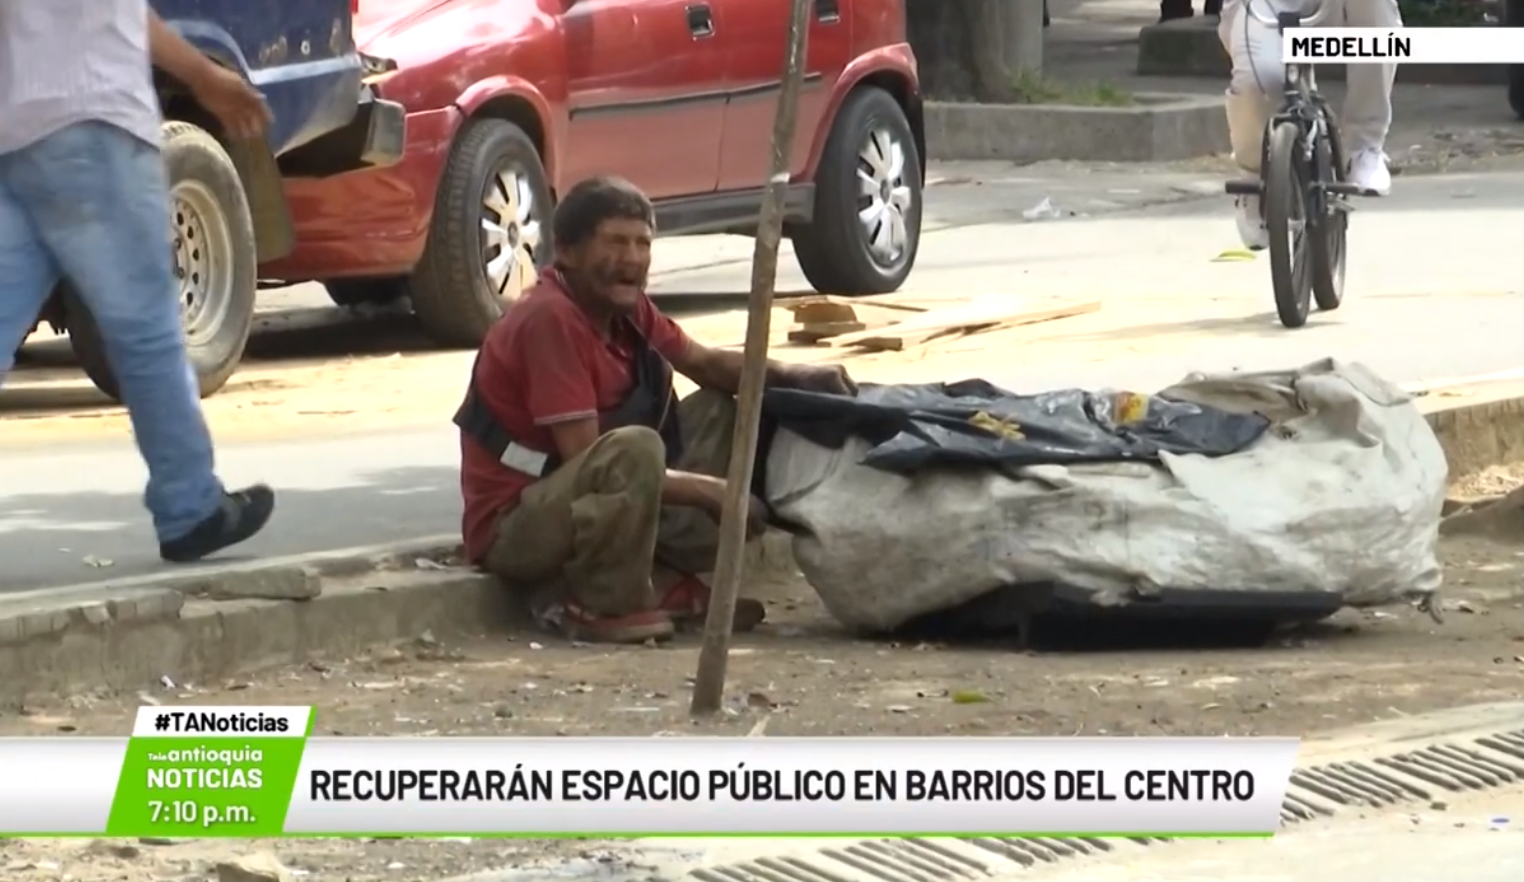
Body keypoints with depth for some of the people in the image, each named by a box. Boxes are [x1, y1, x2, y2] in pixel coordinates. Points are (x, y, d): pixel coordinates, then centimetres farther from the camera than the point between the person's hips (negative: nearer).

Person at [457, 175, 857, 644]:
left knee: (715, 410, 14)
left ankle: (668, 580, 0)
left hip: (575, 503, 10)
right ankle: (604, 606, -17)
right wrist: (708, 491, -21)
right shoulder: (550, 319, -23)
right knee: (636, 449, -35)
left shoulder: (624, 308, 4)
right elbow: (585, 460, -26)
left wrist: (791, 375, -6)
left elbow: (704, 362, 14)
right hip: (510, 527, -10)